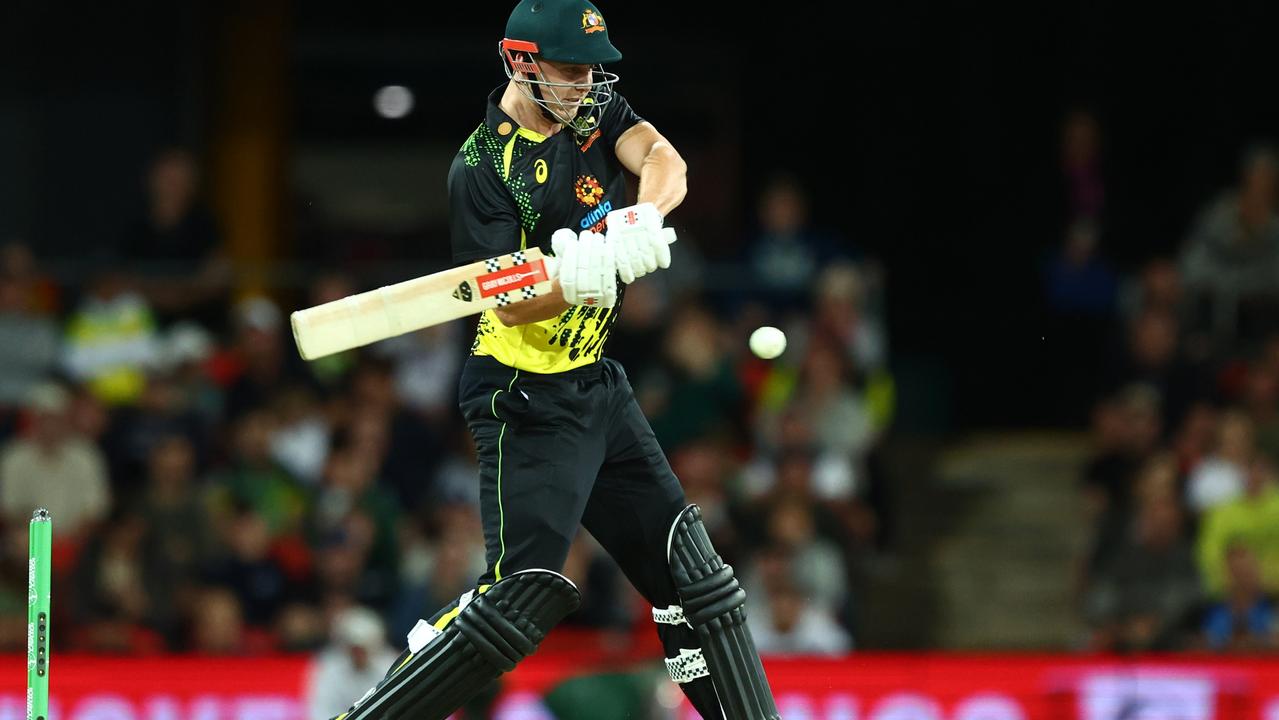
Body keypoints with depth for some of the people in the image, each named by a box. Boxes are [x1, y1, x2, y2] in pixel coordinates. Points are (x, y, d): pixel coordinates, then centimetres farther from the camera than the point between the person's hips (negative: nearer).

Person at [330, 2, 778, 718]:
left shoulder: (595, 111, 3)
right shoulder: (483, 168, -15)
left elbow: (665, 162, -15)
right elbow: (508, 306, -20)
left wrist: (643, 217, -38)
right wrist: (570, 283, -41)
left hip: (599, 386, 7)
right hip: (527, 398, -7)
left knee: (691, 569, 8)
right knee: (525, 593, -18)